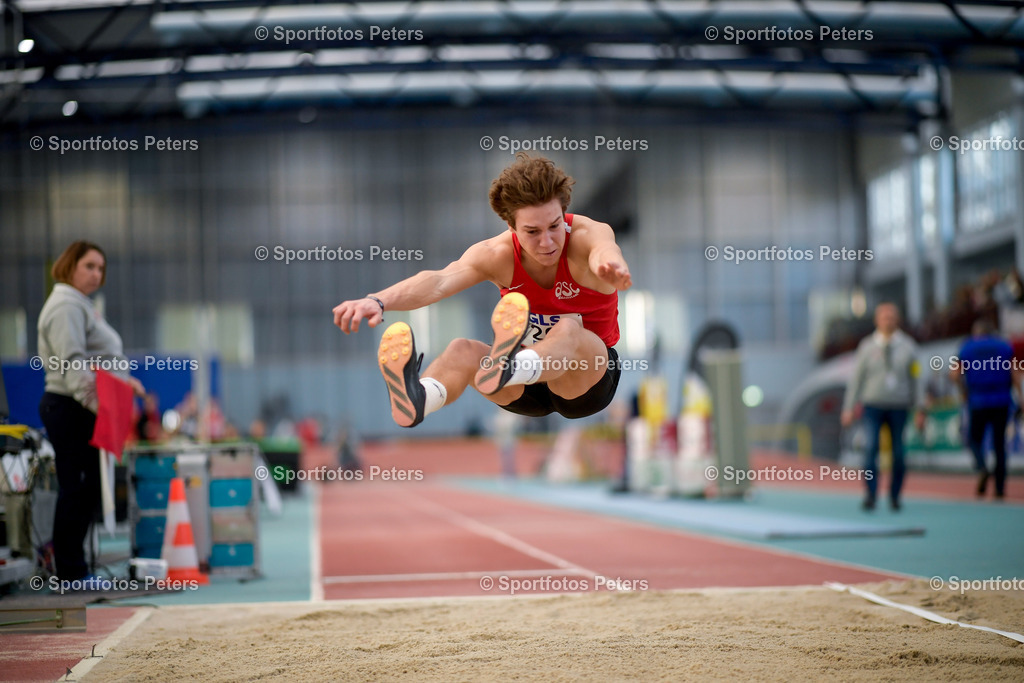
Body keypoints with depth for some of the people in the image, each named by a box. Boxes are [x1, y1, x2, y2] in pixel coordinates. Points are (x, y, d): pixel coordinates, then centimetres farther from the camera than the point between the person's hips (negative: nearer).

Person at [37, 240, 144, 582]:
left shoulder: (82, 304, 22)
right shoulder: (66, 306, -12)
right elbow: (72, 363, -23)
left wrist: (124, 379, 19)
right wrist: (96, 401, -32)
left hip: (84, 410, 11)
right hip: (70, 409, -11)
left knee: (88, 487, 11)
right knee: (76, 487, -7)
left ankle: (73, 567, 16)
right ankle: (71, 572, -3)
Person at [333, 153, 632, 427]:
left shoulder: (587, 236, -18)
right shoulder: (497, 255, -14)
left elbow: (603, 248, -45)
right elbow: (440, 281, -33)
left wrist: (608, 261, -72)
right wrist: (380, 300, -54)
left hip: (588, 381, -2)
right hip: (524, 392, 2)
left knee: (569, 331, -36)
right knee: (462, 350, -27)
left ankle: (505, 368, -69)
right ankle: (416, 399, -61)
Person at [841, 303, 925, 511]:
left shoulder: (908, 346, 4)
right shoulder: (867, 346, 3)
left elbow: (916, 378, 6)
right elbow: (856, 378, 5)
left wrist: (919, 410, 2)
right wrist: (849, 408, 1)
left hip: (898, 408, 1)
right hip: (873, 406, -1)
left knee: (898, 453, 1)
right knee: (871, 447, -16)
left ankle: (894, 495, 17)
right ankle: (871, 495, -13)